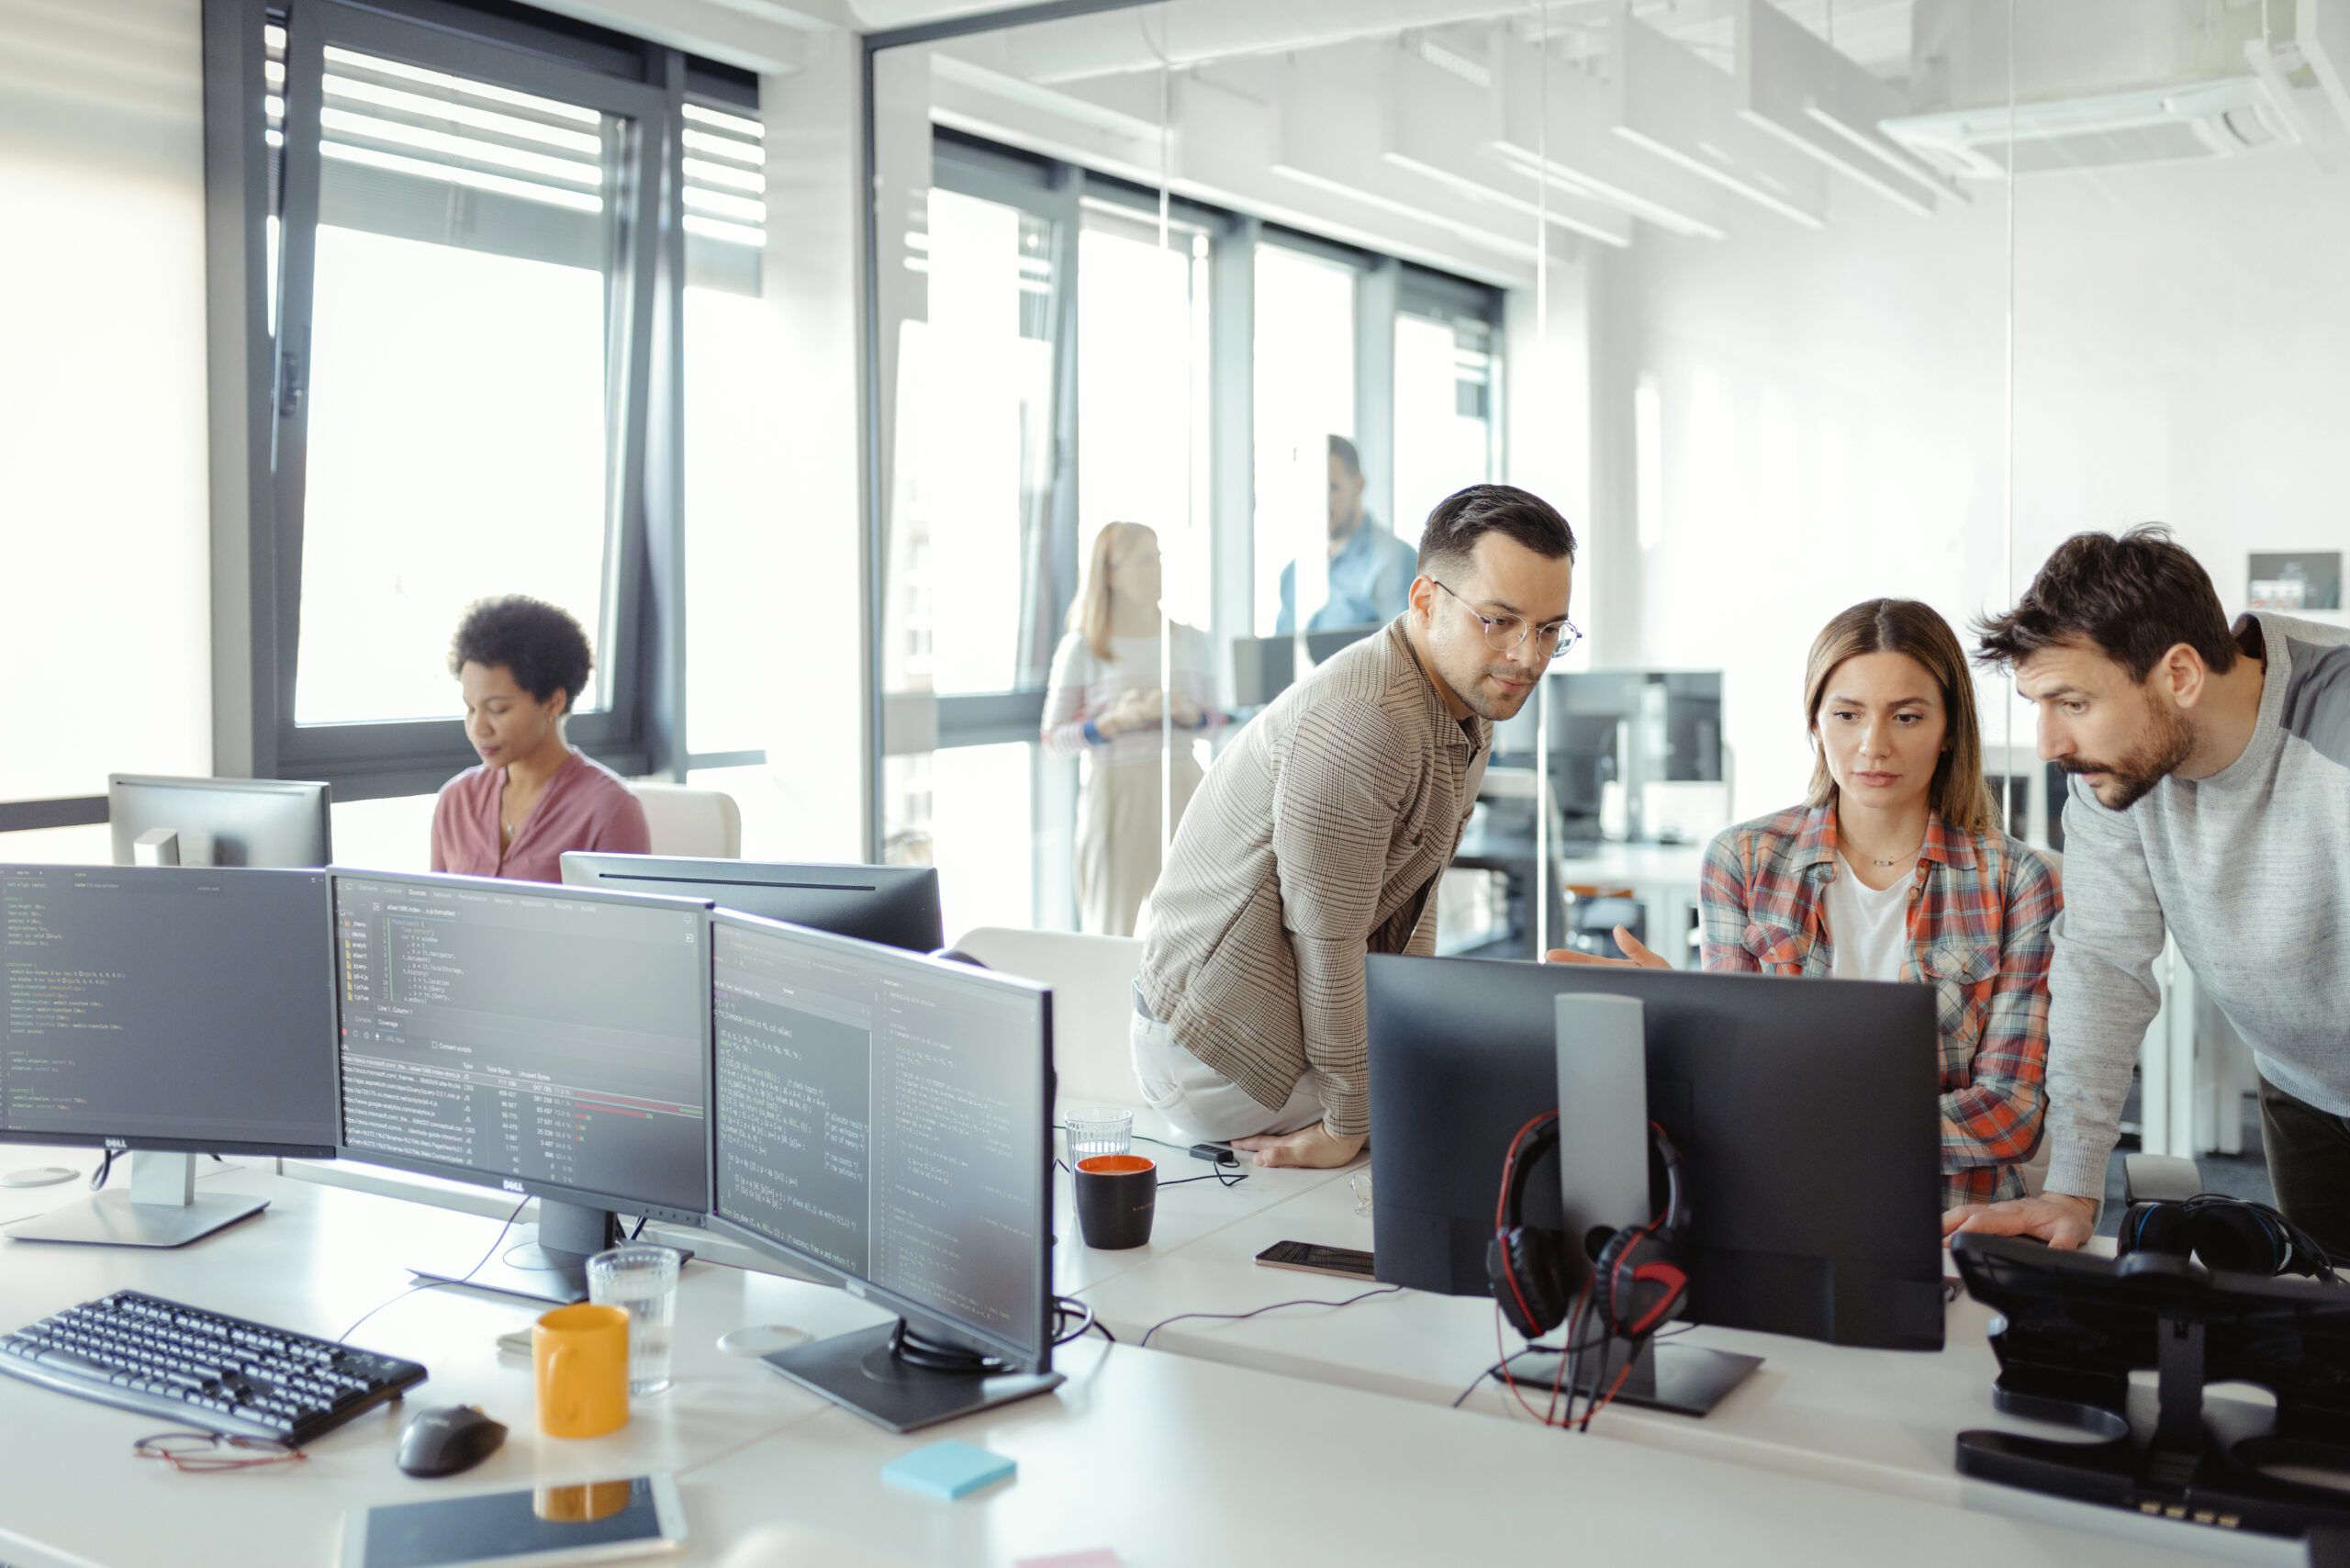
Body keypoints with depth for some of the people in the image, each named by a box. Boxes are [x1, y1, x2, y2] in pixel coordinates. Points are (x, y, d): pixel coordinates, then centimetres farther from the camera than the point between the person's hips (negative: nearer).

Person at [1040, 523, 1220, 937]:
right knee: (1112, 928, 1)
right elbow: (1054, 740, -3)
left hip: (1182, 786, 3)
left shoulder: (1190, 639, 9)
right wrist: (1117, 720, -16)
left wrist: (1189, 713, -7)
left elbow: (1213, 719, 15)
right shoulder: (1081, 649, -2)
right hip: (1115, 791, -3)